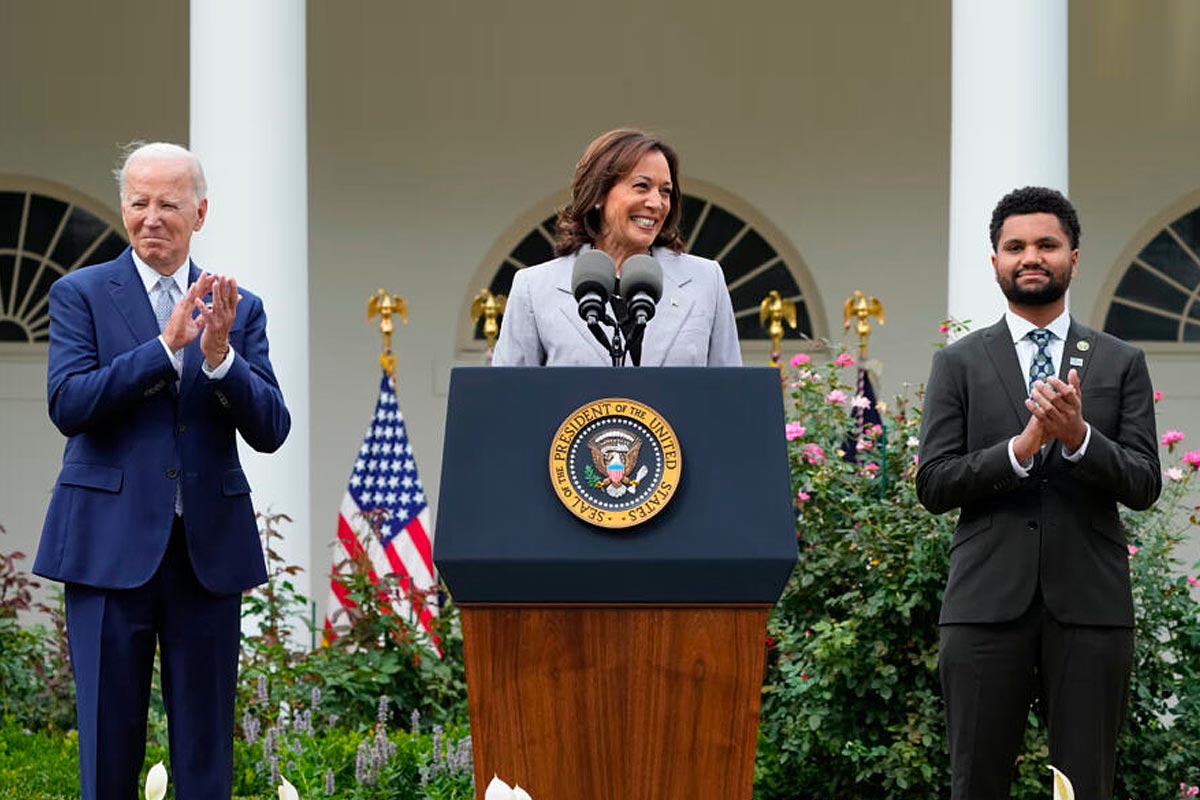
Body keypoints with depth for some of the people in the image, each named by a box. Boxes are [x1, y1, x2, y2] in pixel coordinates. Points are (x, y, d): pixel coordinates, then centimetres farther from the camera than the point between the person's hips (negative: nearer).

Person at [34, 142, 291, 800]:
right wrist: (166, 346, -18)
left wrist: (221, 357, -16)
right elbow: (68, 405, -11)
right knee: (109, 745, 1)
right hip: (112, 544, -2)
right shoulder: (80, 294, 3)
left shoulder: (240, 309, 10)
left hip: (209, 547, 2)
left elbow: (270, 430, 1)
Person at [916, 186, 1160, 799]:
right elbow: (934, 485, 0)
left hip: (1090, 605, 0)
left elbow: (1144, 484, 2)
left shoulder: (1121, 364, 10)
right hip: (988, 604, 0)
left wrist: (1077, 436, -16)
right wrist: (1023, 445, -14)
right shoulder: (959, 364, 9)